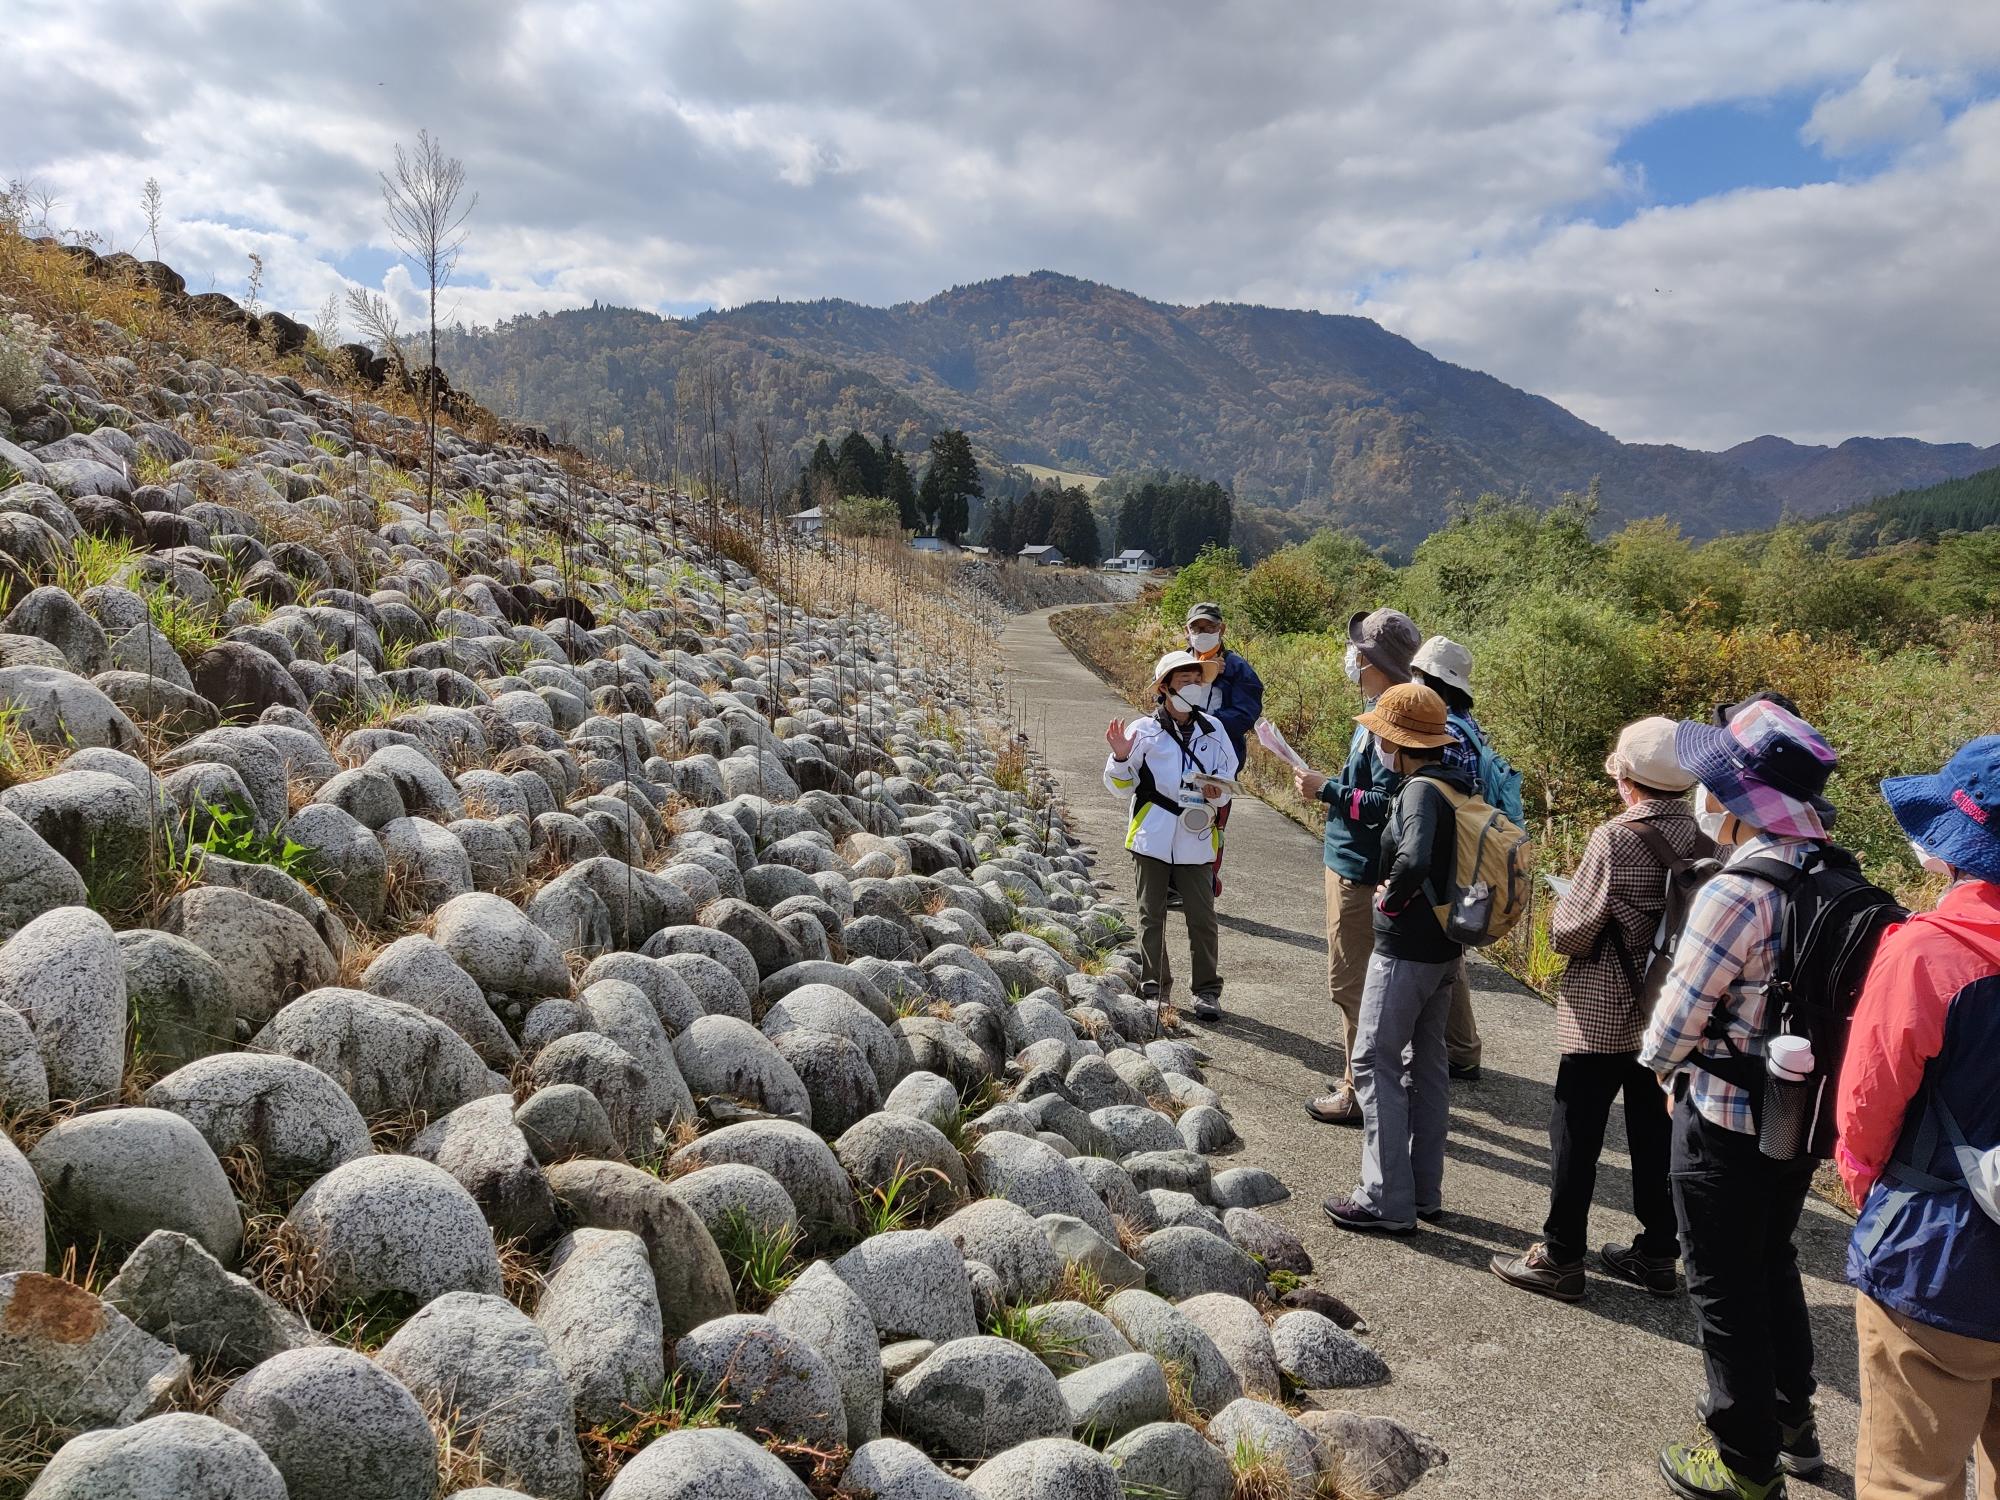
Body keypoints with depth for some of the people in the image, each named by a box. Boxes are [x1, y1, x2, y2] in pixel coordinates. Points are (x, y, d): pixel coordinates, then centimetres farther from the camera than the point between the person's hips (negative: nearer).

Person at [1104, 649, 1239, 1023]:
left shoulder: (1213, 730, 6)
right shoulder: (1143, 731, -2)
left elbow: (1228, 780, 13)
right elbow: (1121, 785, 3)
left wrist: (1217, 793, -8)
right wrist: (1120, 757, -16)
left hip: (1194, 841, 1)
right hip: (1152, 838, -1)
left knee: (1202, 918, 1)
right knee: (1151, 916, 8)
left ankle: (1207, 991, 12)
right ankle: (1154, 988, 20)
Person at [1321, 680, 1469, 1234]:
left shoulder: (1420, 791, -21)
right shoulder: (1456, 786, 6)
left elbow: (1414, 859, -39)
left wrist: (1391, 898, -21)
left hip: (1405, 950, -9)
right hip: (1444, 948, 10)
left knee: (1374, 1062, -1)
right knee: (1427, 1064, 17)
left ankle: (1387, 1200, 4)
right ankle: (1425, 1191, 27)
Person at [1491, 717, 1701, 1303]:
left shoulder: (1615, 840, -22)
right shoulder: (1707, 838, -5)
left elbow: (1569, 932, -19)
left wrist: (1564, 907, 2)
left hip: (1602, 1016, -6)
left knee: (1575, 1134, 6)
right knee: (1656, 1132, 17)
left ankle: (1560, 1259, 14)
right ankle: (1658, 1253, 29)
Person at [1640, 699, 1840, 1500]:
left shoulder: (1735, 893, -27)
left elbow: (1676, 1019, -19)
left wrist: (1663, 1067, 3)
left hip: (1725, 1123, -7)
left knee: (1725, 1290, 10)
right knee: (1772, 1266, 26)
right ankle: (1791, 1423, 43)